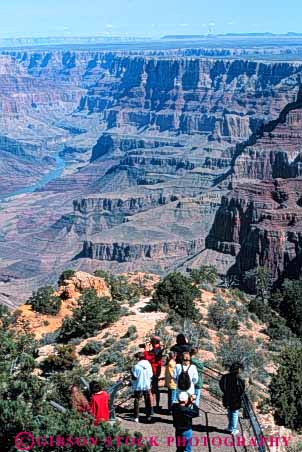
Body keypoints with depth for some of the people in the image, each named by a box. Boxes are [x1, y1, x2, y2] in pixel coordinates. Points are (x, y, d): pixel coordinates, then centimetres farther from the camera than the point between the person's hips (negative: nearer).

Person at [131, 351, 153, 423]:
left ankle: (136, 417, 4)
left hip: (138, 386, -4)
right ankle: (148, 416, 20)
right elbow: (151, 376, 4)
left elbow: (134, 377, -13)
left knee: (137, 401, 6)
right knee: (147, 401, 14)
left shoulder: (136, 367, -18)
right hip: (147, 386, 4)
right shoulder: (148, 365, -3)